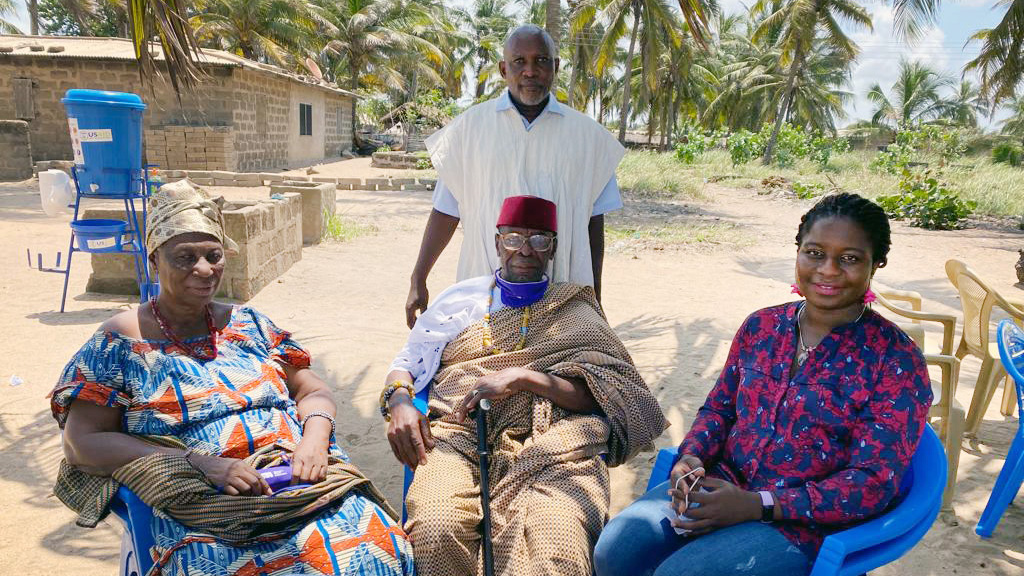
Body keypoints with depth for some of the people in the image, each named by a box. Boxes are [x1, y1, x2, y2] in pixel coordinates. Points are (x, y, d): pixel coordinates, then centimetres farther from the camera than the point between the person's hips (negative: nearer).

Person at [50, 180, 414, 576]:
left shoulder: (247, 324, 17)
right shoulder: (120, 342, 5)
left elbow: (314, 392, 18)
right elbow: (82, 444, -3)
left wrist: (314, 437, -6)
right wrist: (199, 463, -14)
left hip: (304, 481, 3)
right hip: (203, 509, -2)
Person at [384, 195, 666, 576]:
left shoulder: (574, 309, 17)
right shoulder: (460, 299, 22)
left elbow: (604, 395, 3)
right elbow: (406, 363, 21)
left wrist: (522, 377, -11)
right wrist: (399, 403, -3)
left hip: (549, 440, -1)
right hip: (459, 433, 2)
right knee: (437, 533, -32)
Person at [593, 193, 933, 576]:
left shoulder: (897, 361, -9)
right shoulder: (762, 326, 6)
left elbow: (874, 482, -13)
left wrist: (757, 505, -22)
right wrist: (691, 456, -9)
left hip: (809, 522, -4)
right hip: (723, 484, 5)